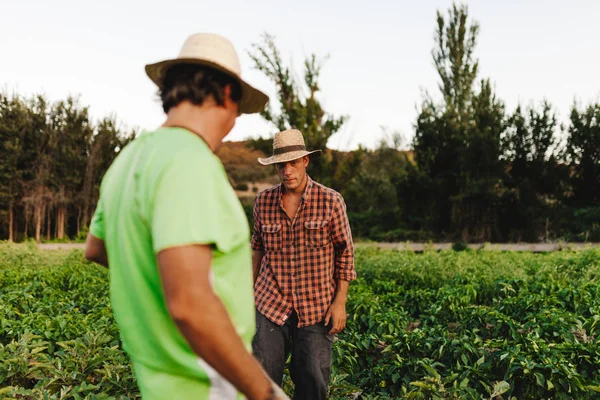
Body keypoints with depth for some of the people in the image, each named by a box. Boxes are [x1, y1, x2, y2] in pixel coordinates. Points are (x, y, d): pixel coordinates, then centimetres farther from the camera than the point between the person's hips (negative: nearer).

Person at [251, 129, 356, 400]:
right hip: (271, 305, 2)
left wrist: (340, 302, -5)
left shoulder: (331, 201, -6)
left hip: (317, 308, -1)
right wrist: (251, 290, 16)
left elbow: (345, 252, -1)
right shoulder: (264, 201, 2)